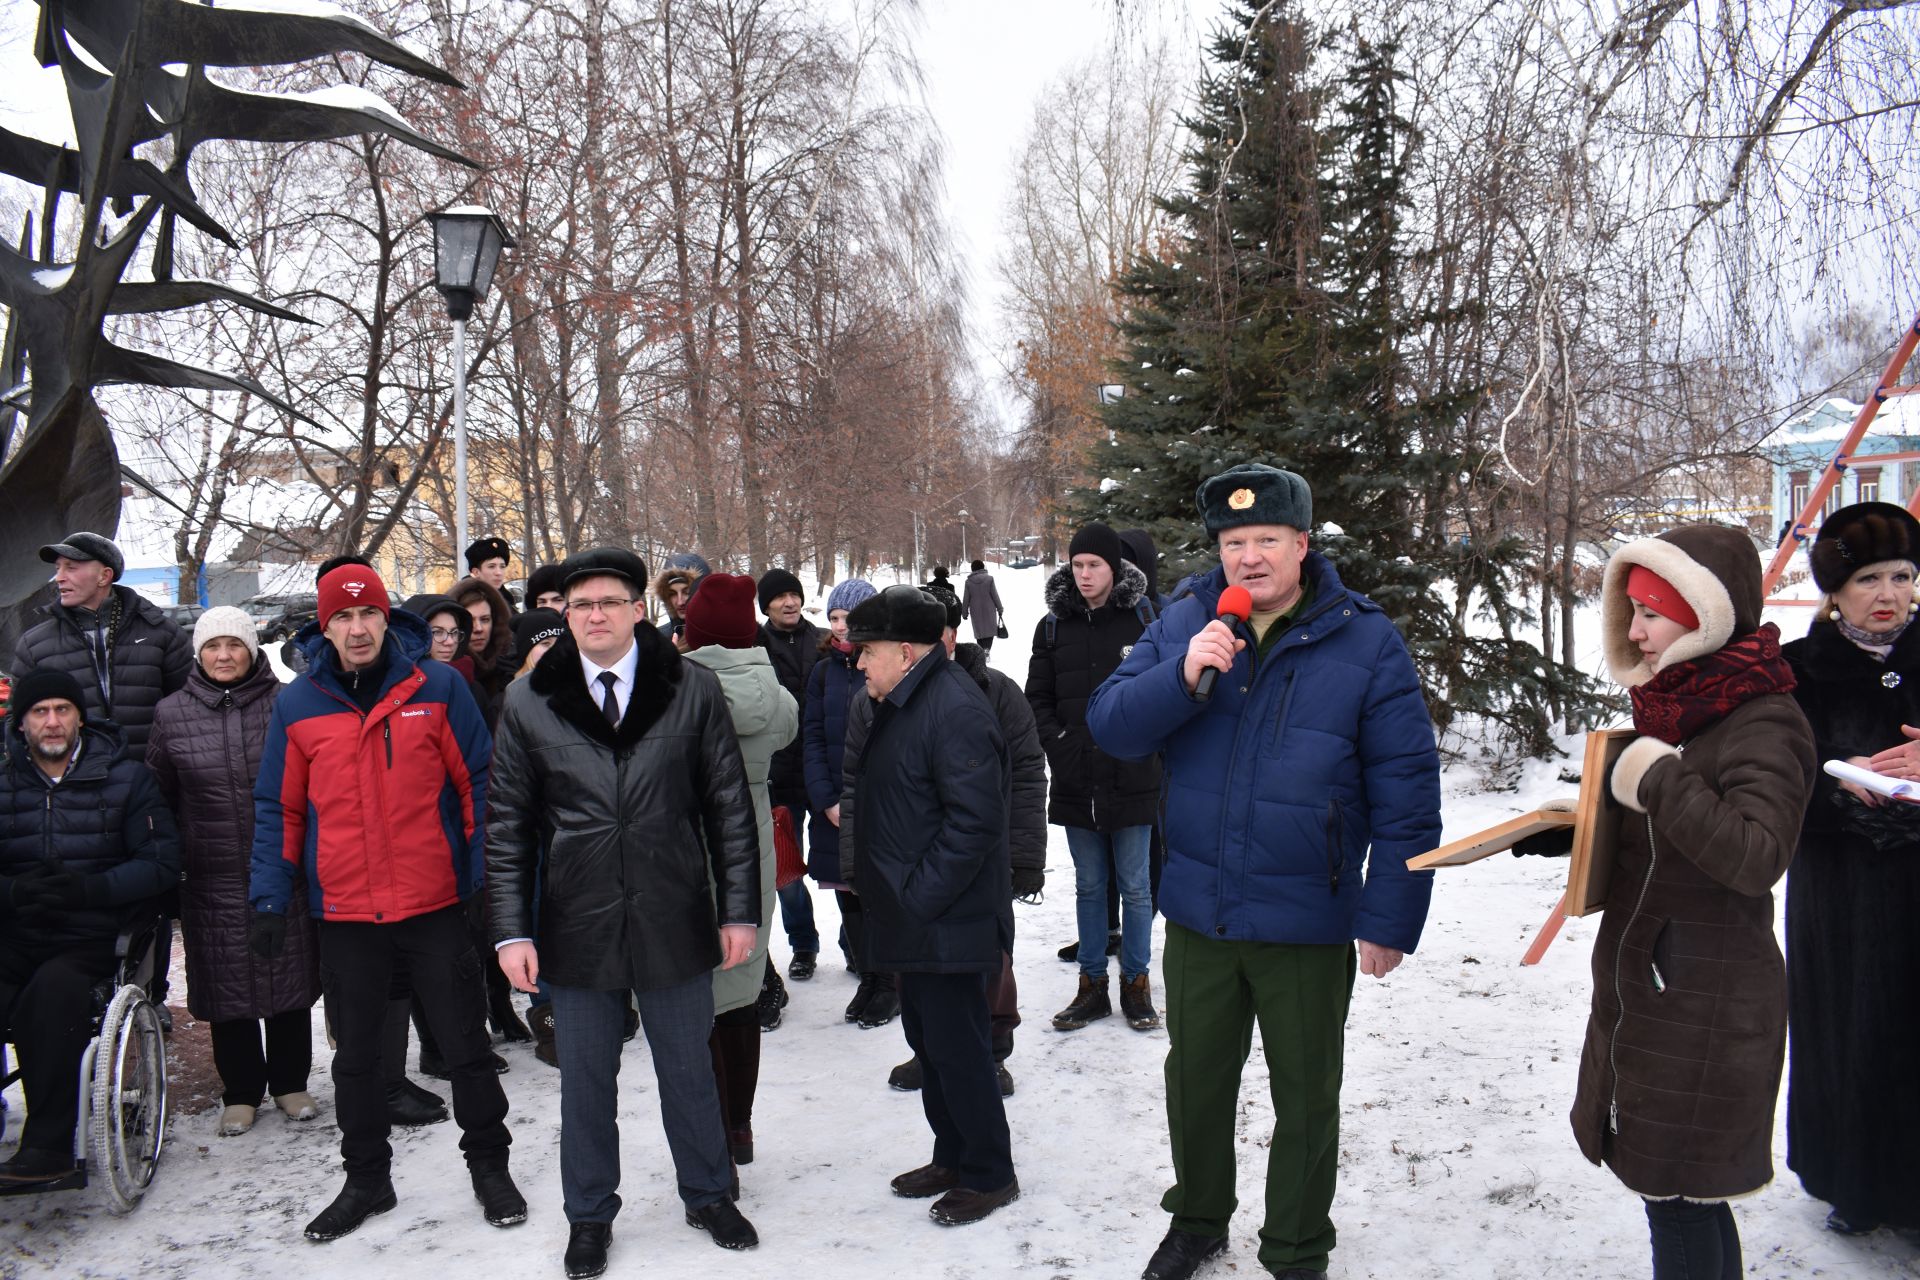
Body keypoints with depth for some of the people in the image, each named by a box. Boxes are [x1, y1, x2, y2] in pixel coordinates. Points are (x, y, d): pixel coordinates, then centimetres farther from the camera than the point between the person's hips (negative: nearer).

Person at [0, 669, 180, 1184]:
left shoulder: (125, 778, 5)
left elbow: (161, 864, -1)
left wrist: (92, 888, -16)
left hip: (92, 937, -2)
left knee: (53, 987, -34)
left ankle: (48, 1143, -27)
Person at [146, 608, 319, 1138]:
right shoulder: (171, 713, 3)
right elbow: (157, 796, 11)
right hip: (212, 879, 1)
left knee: (290, 975, 8)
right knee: (226, 984, 8)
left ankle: (290, 1082, 24)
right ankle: (240, 1091, 23)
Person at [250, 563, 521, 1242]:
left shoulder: (438, 687, -4)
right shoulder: (297, 703, 2)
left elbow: (479, 783, 0)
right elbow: (279, 809, 8)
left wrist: (488, 874, -4)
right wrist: (270, 897, 2)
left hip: (435, 905, -2)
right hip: (344, 912, 2)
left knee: (466, 1045, 8)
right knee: (355, 1056, 15)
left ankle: (489, 1164, 25)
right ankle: (366, 1178, 32)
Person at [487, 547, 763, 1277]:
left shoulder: (693, 690, -3)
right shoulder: (529, 702, -1)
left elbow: (729, 807, 0)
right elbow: (508, 826, 2)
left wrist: (740, 910, -2)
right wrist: (512, 930, -3)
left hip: (675, 922, 0)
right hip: (578, 928, 1)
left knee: (689, 1070, 16)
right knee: (585, 1079, 14)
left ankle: (708, 1194, 38)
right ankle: (589, 1214, 36)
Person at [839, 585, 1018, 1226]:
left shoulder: (955, 709, -20)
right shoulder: (900, 705, 13)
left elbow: (975, 818, -25)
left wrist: (920, 897, -22)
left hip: (949, 922, -10)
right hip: (914, 917, 10)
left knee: (957, 1046, 0)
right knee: (927, 1037, 18)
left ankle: (989, 1175, 17)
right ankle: (952, 1156, 33)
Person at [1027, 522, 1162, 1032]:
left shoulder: (1144, 619, -4)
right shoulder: (1053, 626, 5)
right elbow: (1037, 699, 8)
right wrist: (1060, 746, -6)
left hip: (1131, 778, -3)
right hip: (1075, 781, 3)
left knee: (1135, 886, 7)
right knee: (1088, 886, 13)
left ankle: (1136, 984, 21)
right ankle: (1092, 986, 23)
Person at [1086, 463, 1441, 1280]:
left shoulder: (1365, 641, -10)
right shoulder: (1182, 624, -2)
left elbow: (1406, 791, -10)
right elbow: (1109, 726, -7)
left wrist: (1390, 919, -12)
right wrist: (1183, 677, -24)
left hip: (1307, 926, -2)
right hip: (1197, 912, 3)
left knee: (1305, 1101, 16)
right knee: (1195, 1085, 20)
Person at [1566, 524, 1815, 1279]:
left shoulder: (1764, 723, -16)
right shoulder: (1672, 706, 10)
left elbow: (1757, 858, -29)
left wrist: (1660, 779, -28)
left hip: (1708, 1011, -9)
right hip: (1645, 993, 9)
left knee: (1677, 1197, 1)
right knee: (1687, 1198, 18)